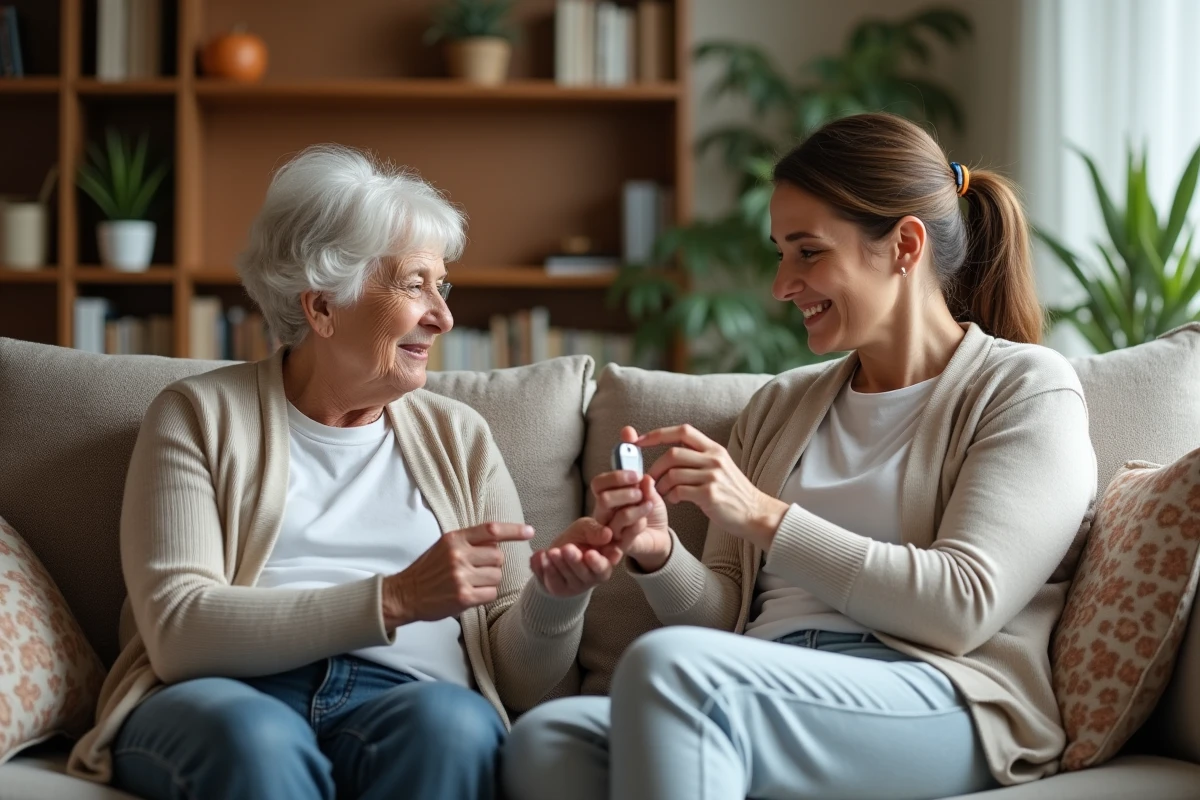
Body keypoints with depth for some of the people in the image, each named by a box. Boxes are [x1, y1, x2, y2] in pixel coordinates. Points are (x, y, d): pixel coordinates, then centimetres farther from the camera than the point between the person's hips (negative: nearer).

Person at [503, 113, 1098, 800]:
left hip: (941, 703, -5)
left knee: (665, 664, -35)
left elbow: (963, 607, -7)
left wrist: (764, 516, -9)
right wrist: (657, 553, 0)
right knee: (543, 741, -28)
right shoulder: (780, 406, 26)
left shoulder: (1026, 388, 7)